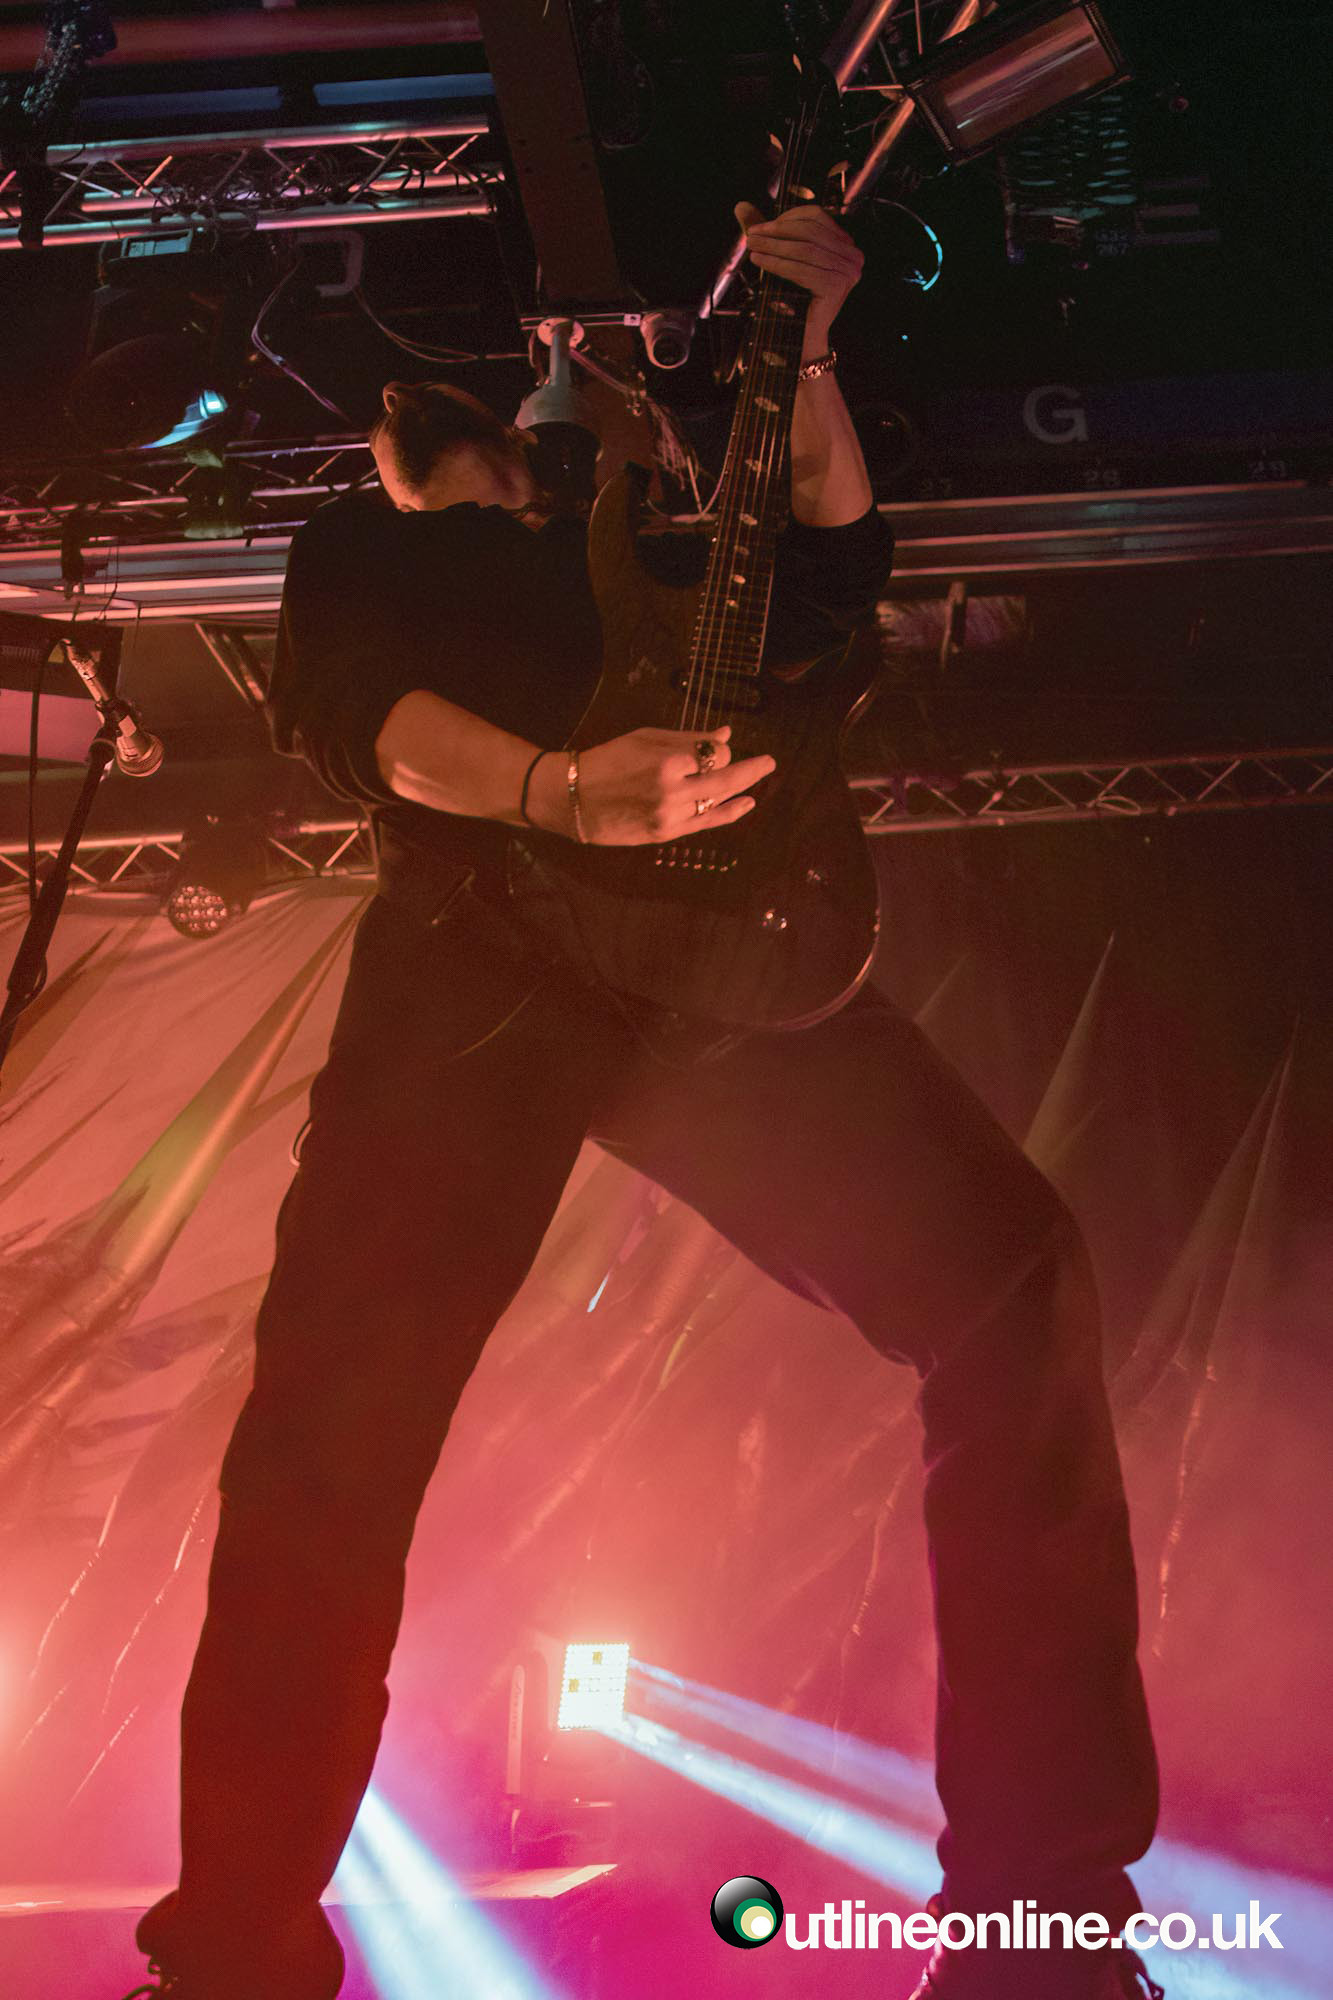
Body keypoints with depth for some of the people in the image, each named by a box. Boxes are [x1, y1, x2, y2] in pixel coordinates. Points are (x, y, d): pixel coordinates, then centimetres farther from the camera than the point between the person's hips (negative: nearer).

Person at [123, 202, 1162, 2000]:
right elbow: (349, 701, 3)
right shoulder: (363, 549, 26)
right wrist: (552, 788, -18)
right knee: (327, 1426, -12)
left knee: (1013, 1278, -14)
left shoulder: (634, 553, 38)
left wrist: (796, 346, 24)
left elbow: (837, 572, 30)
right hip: (468, 957, -2)